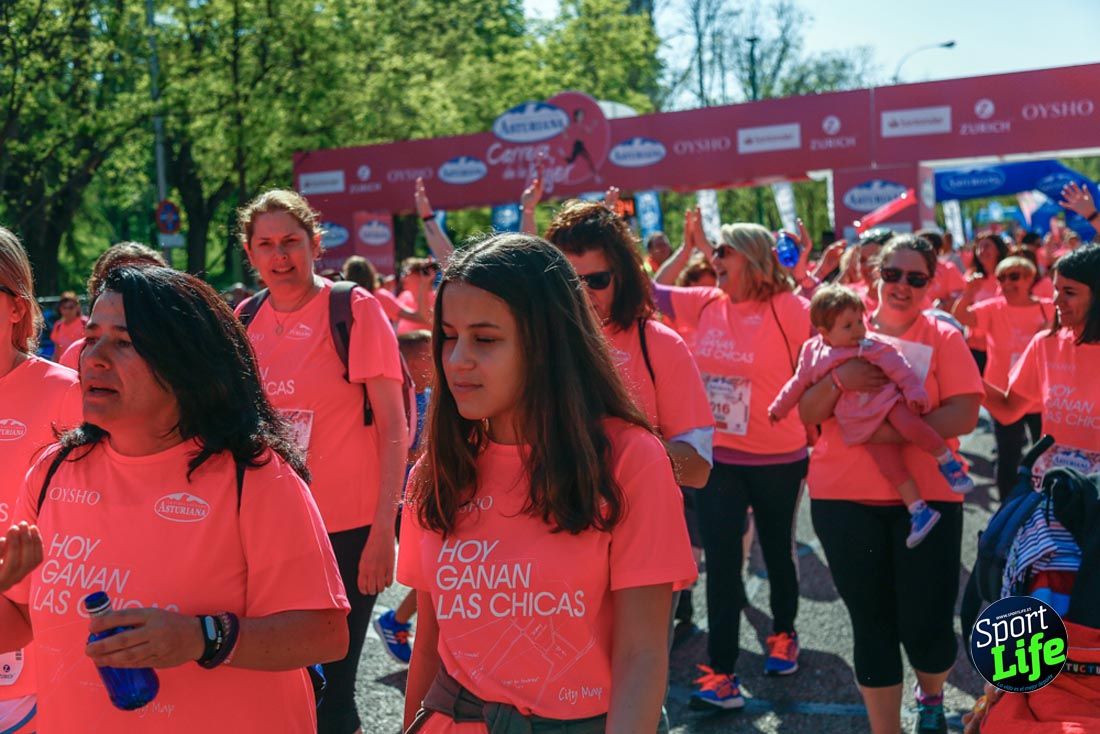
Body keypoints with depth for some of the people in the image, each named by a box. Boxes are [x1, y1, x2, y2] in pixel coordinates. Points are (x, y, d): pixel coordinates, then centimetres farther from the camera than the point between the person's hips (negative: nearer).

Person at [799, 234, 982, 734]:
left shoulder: (943, 338, 1)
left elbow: (965, 414, -9)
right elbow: (807, 414, 3)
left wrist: (897, 431, -21)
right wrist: (839, 379, -16)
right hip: (844, 498, 2)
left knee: (926, 626, 0)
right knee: (872, 623, 7)